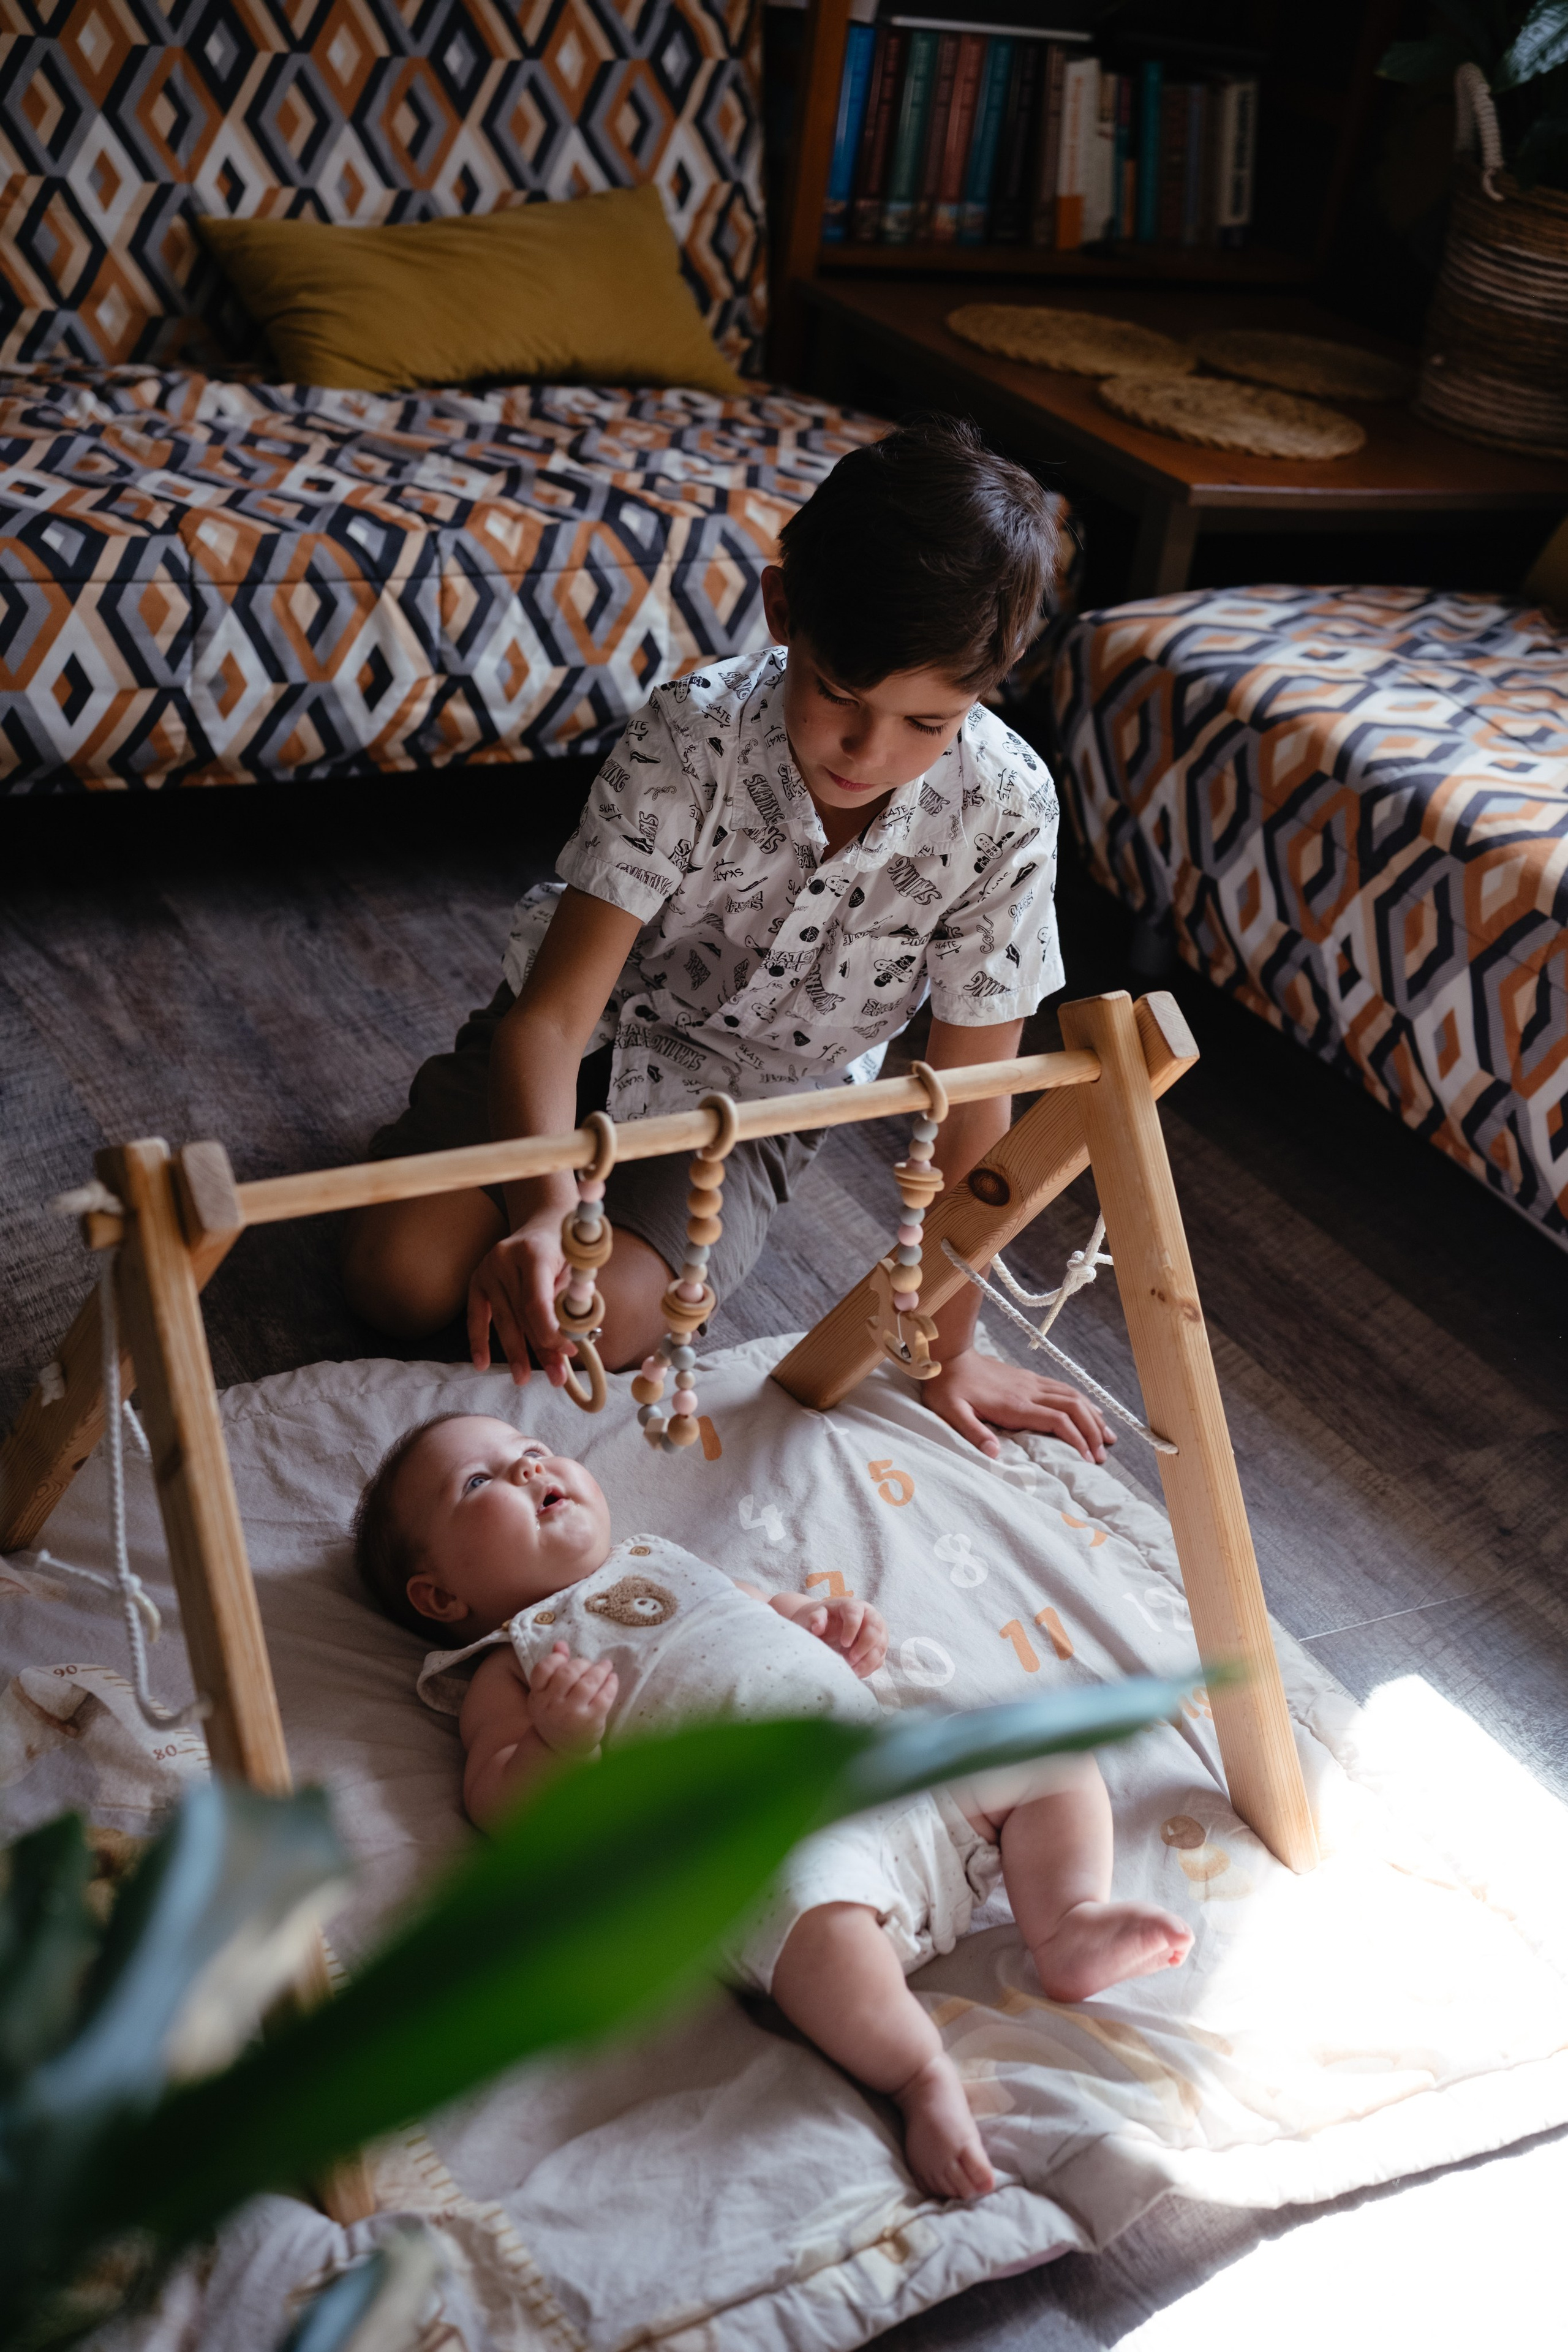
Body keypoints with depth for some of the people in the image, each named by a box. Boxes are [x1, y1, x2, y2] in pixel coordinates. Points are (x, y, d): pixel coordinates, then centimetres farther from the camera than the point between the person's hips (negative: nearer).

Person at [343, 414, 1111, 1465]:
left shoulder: (1004, 811, -26)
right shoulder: (695, 734, -30)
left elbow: (970, 1103, -18)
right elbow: (551, 1015, -33)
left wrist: (950, 1345, -13)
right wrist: (544, 1212, -51)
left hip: (759, 1097, 0)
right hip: (601, 1024, 0)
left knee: (604, 1324, -23)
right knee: (399, 1279, -14)